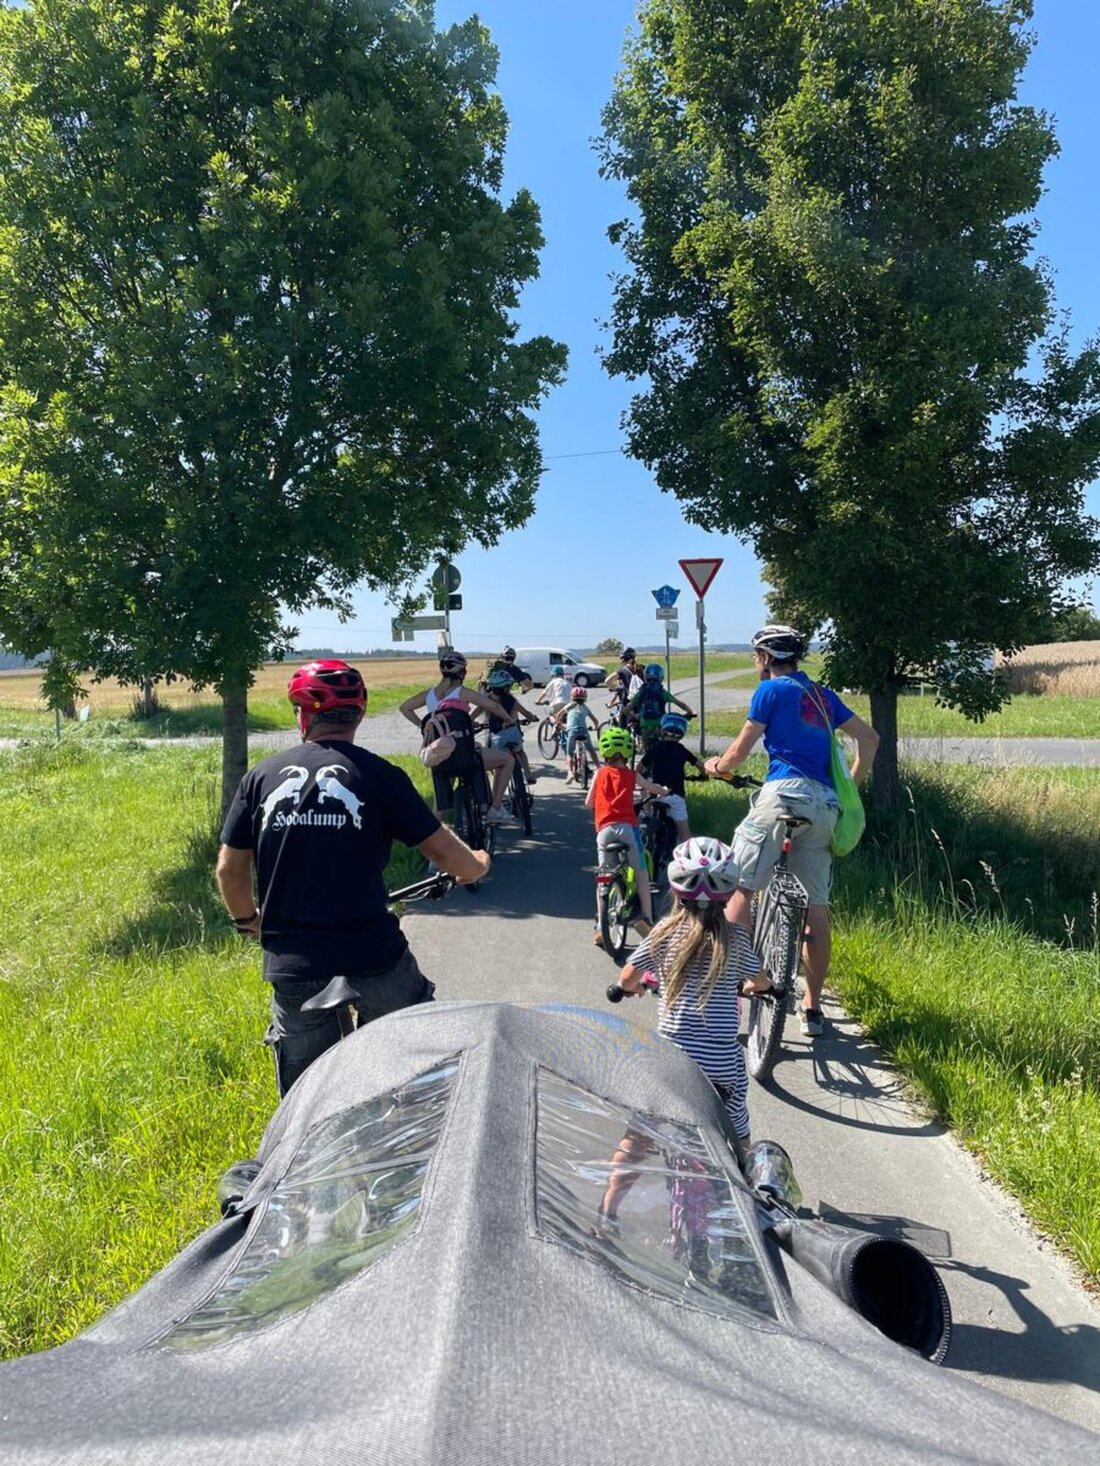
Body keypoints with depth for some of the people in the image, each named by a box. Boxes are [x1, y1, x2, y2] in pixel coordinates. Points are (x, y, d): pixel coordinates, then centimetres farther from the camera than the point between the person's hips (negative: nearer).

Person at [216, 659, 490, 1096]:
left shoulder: (261, 777, 3)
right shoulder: (380, 776, -5)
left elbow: (230, 868, 7)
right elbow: (448, 854, -3)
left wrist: (248, 921, 26)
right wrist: (478, 864, 19)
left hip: (292, 964, 3)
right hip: (373, 955, -2)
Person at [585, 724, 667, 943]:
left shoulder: (600, 773, 11)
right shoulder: (631, 774, 10)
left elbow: (588, 803, 13)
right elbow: (652, 788, 28)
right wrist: (664, 790, 50)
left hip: (604, 829, 1)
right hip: (627, 826, -1)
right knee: (641, 873, 9)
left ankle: (600, 927, 7)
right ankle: (647, 919, 4)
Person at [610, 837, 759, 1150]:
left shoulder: (665, 931, -6)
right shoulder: (735, 937, -5)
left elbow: (627, 979, 1)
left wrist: (635, 987, 25)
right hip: (723, 1059, 0)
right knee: (737, 1133, 21)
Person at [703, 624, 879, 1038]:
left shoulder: (771, 690, 4)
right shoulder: (822, 695, 22)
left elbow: (741, 750, 4)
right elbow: (869, 737, 22)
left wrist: (716, 766, 23)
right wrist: (852, 785, 30)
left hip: (784, 792, -7)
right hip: (825, 805, 7)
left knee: (739, 886, -3)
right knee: (817, 907, 10)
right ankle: (812, 1008, 18)